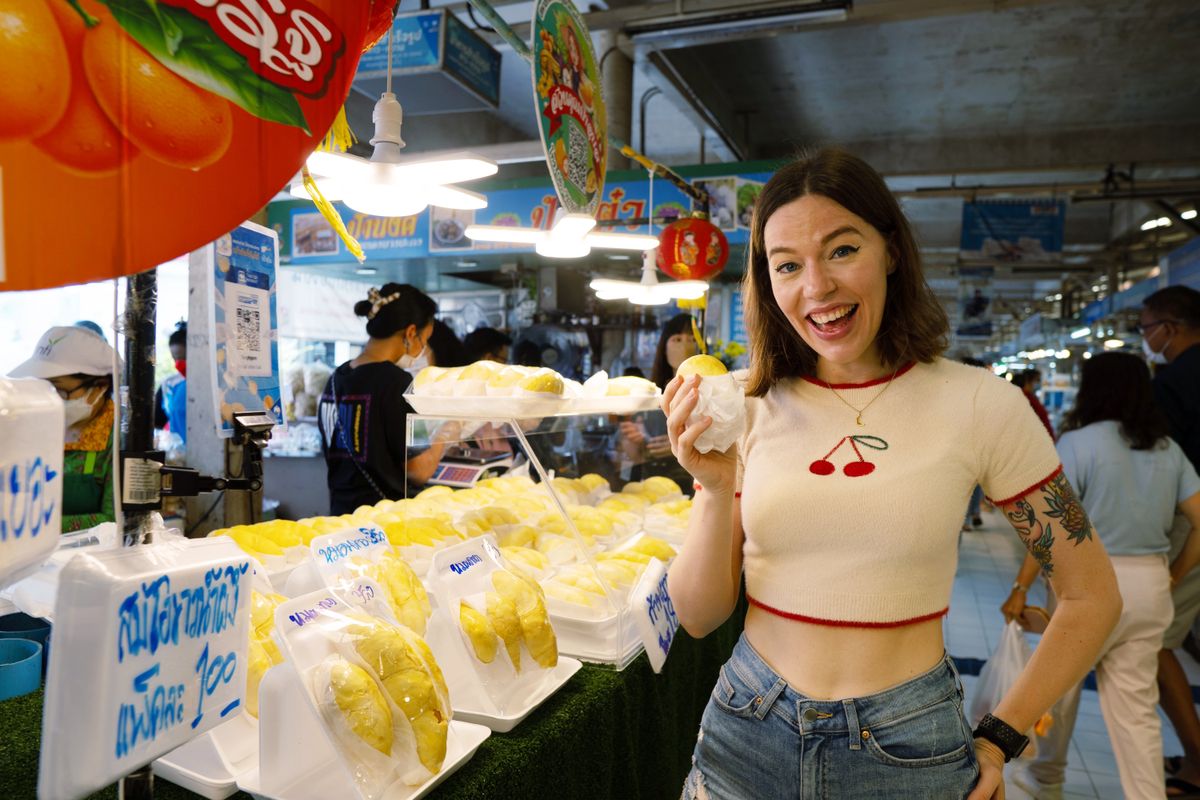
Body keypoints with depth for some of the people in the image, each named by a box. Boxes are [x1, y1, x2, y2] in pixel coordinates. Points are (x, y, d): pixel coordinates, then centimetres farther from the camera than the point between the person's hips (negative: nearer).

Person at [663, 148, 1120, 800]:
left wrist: (998, 739, 0)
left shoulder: (979, 405, -10)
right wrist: (717, 493, -21)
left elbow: (1091, 598, 1)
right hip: (747, 732, 1)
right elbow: (699, 617, -5)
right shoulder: (746, 407, -7)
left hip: (908, 747, -1)